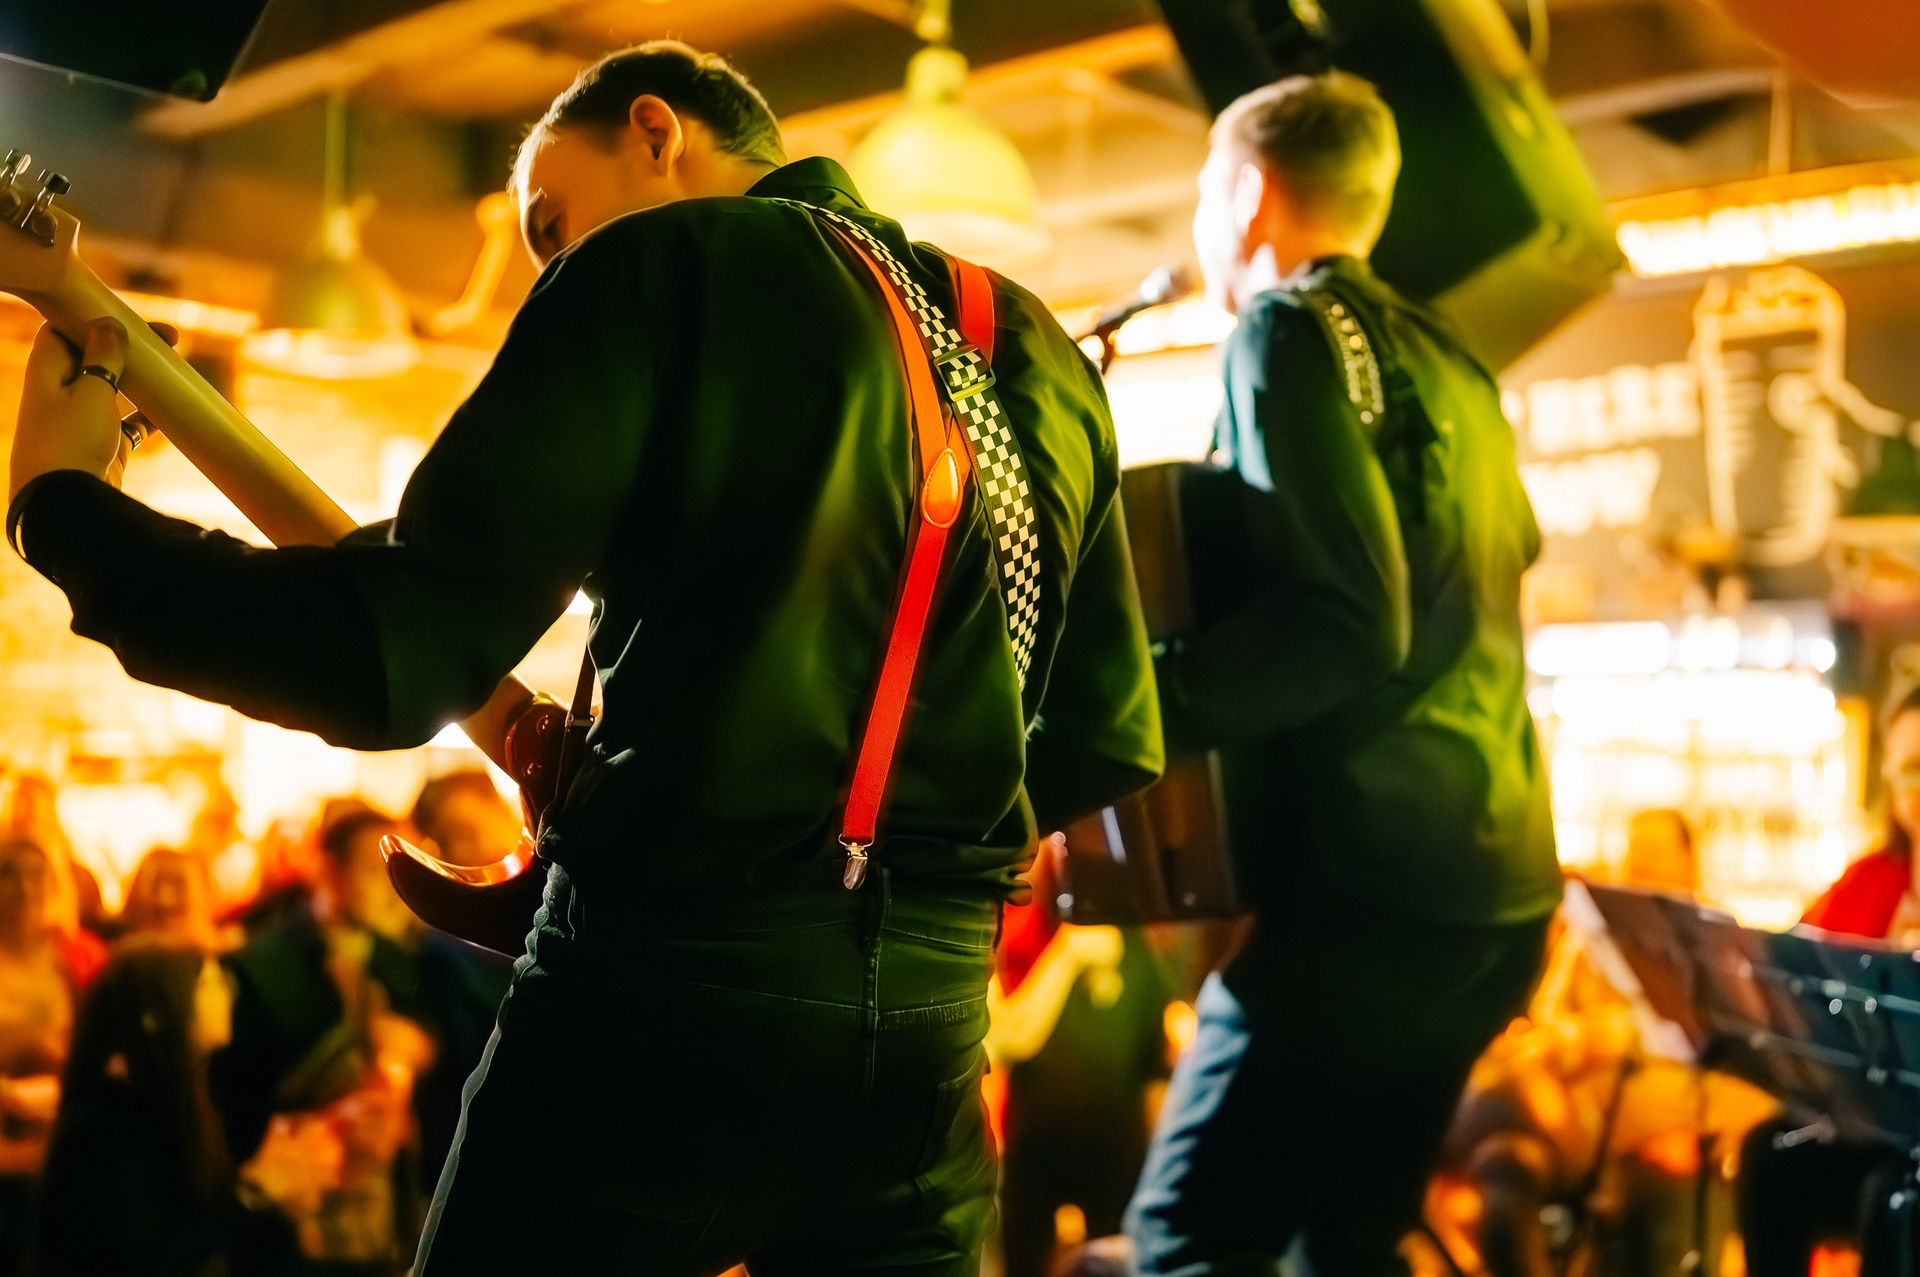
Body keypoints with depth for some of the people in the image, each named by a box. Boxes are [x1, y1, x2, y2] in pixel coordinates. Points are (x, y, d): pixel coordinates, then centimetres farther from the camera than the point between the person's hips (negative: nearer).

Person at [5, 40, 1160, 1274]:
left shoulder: (665, 265, -5)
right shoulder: (1039, 349, 14)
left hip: (671, 986, -5)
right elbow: (1113, 740, 16)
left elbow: (389, 658, -13)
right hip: (930, 1019, 6)